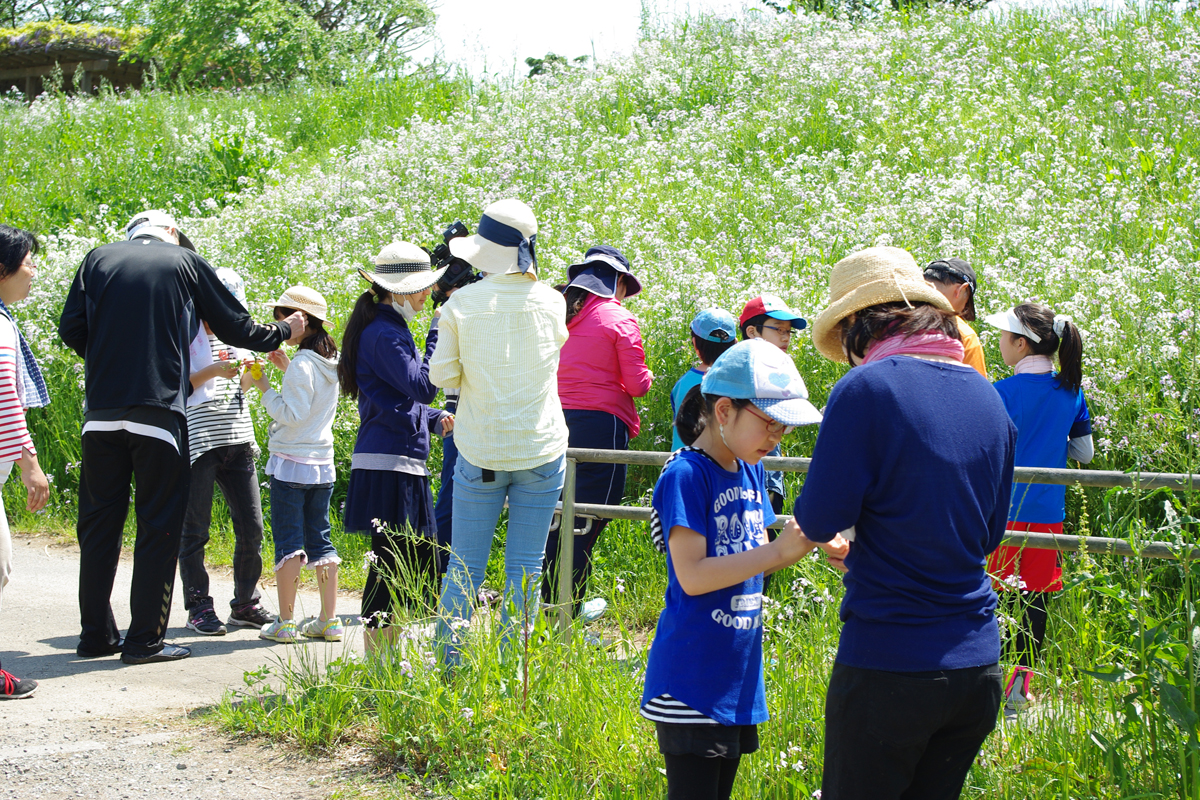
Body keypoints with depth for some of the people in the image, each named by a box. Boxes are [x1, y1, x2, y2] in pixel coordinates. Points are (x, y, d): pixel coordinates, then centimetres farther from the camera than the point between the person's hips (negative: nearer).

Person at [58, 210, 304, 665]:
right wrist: (282, 333, 30)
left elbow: (71, 330, 6)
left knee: (99, 522, 11)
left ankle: (96, 635, 14)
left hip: (102, 413, 3)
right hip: (158, 412, -3)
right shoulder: (184, 262, 7)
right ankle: (145, 640, 0)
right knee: (158, 526, 2)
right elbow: (234, 327, 12)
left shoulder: (98, 260, 11)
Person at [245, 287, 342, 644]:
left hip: (291, 462, -7)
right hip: (322, 462, 7)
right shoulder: (330, 362, 8)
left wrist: (264, 387, -11)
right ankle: (329, 620, 10)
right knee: (320, 539, 11)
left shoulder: (302, 365, -16)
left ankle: (285, 623, -3)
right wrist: (286, 368, 14)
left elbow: (291, 414, -19)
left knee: (288, 541, -3)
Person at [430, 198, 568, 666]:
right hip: (541, 451, 0)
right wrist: (527, 276, 19)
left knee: (465, 565, 8)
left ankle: (449, 662, 11)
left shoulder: (461, 303, -7)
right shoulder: (549, 302, -4)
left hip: (480, 450, 0)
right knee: (525, 567, 5)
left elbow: (442, 375, -5)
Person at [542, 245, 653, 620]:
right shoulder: (620, 321, -8)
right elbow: (636, 385, -9)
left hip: (560, 420, 6)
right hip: (602, 425, -6)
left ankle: (550, 595, 19)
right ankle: (570, 602, 3)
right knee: (589, 516, 1)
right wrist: (647, 375, 13)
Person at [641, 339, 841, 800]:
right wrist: (779, 550, -24)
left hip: (738, 677, 8)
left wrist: (806, 542, -1)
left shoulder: (750, 471, 10)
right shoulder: (685, 476, -15)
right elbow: (692, 575, -22)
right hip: (691, 683, -8)